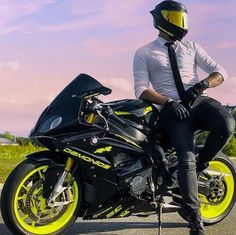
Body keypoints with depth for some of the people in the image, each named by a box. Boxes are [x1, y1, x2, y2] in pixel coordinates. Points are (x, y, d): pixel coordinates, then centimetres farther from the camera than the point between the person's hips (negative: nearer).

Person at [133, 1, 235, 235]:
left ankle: (202, 163, 0)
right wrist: (168, 102, -17)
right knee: (186, 158, -23)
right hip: (171, 109, -3)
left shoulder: (191, 47, 20)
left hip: (198, 101, 3)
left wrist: (202, 85, -8)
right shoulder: (144, 53, 11)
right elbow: (141, 89, -1)